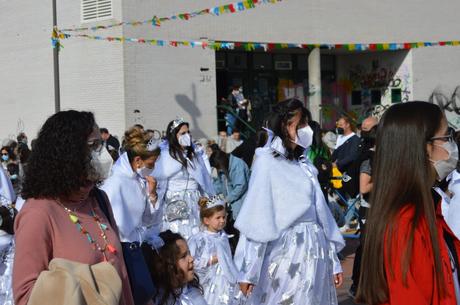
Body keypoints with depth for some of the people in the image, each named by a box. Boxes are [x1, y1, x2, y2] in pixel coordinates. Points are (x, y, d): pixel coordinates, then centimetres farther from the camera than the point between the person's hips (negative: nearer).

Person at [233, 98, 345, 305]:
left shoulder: (304, 164, 14)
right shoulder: (267, 162, -7)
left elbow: (320, 211, 13)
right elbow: (256, 219, -11)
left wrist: (334, 261, 14)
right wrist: (248, 271, -13)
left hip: (314, 254, 6)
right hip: (285, 255, -6)